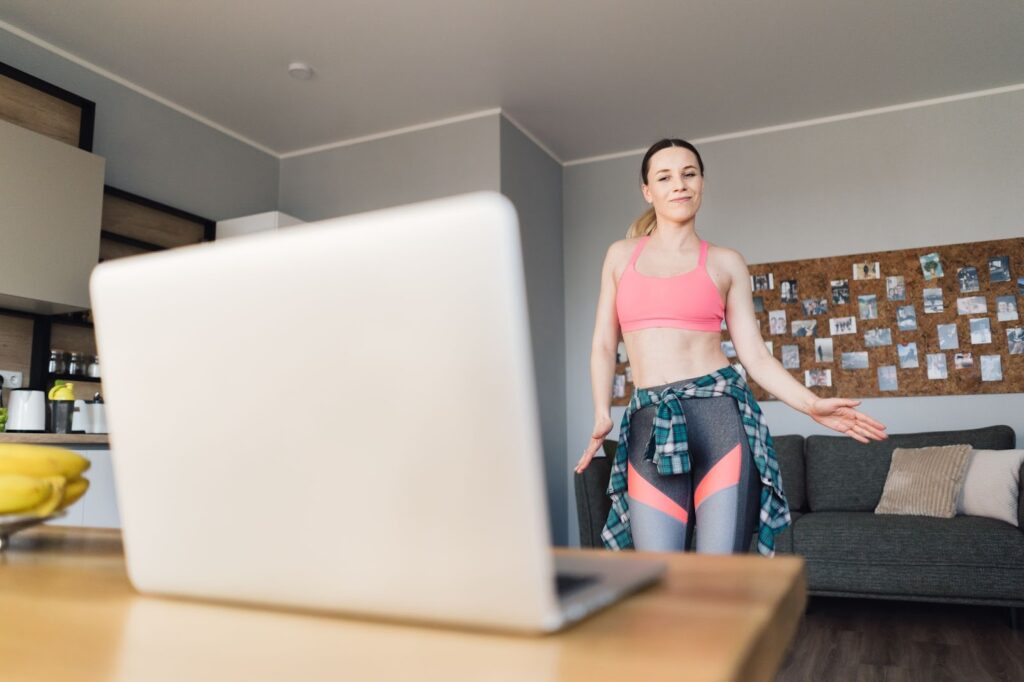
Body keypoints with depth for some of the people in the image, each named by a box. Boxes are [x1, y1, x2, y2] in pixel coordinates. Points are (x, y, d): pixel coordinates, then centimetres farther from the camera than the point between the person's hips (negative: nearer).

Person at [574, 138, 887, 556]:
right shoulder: (620, 255, 14)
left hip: (719, 414, -1)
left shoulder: (725, 263, 9)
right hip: (648, 426, 1)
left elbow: (755, 355, 6)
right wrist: (602, 413, -1)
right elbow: (604, 344, 13)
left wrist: (811, 404, -8)